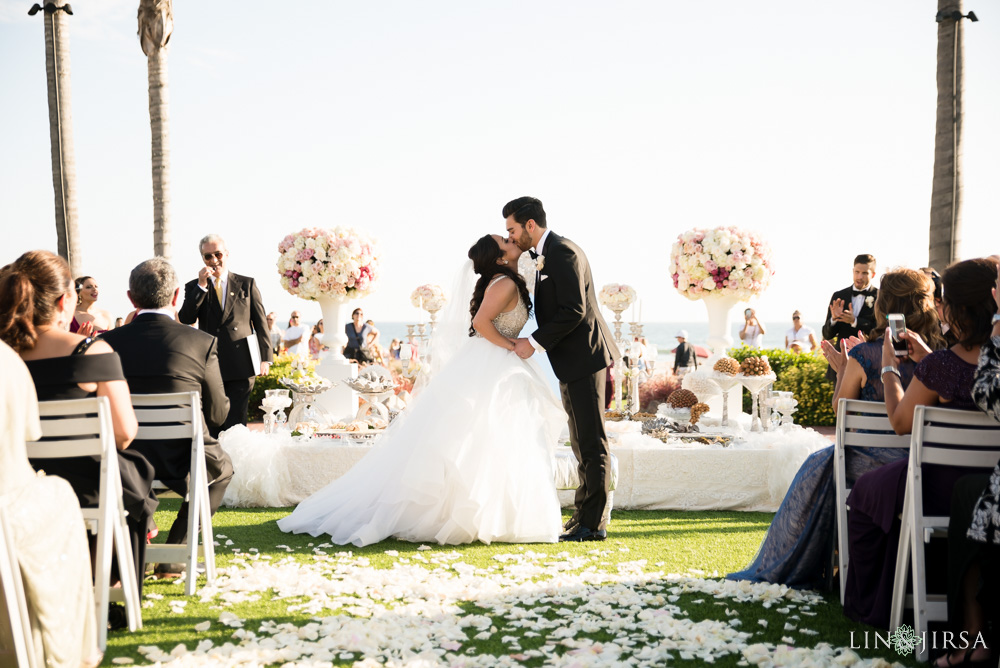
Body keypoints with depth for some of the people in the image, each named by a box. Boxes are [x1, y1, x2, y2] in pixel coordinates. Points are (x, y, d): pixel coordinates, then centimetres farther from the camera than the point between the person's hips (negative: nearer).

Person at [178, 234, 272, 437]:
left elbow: (261, 322, 8)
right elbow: (185, 320, -4)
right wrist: (202, 286, -10)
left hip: (241, 365, -1)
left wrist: (266, 358, 2)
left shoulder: (247, 284, 9)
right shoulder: (194, 287, 10)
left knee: (235, 423, -4)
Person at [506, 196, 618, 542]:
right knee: (582, 443, 15)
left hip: (584, 358, -11)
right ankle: (584, 515, 22)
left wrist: (535, 342, -18)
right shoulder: (545, 255, 17)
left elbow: (573, 311, -22)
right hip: (571, 361, 11)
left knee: (591, 442, -6)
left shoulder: (562, 252, -14)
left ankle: (593, 523, -2)